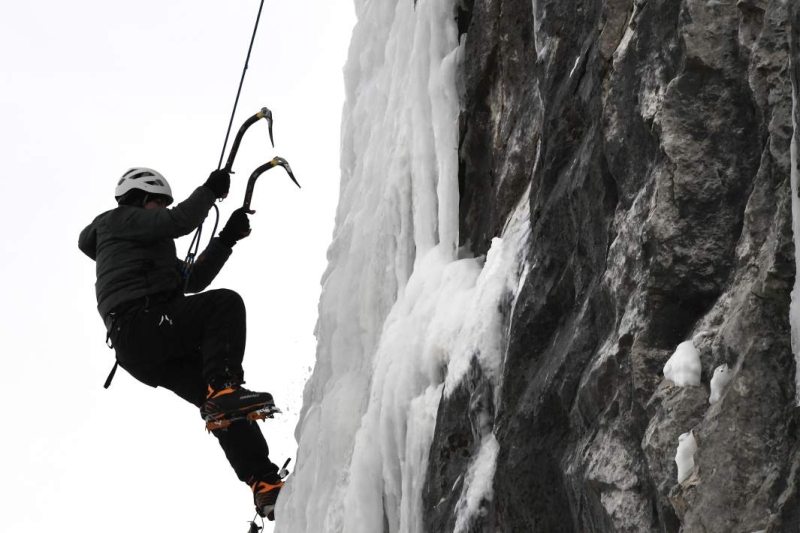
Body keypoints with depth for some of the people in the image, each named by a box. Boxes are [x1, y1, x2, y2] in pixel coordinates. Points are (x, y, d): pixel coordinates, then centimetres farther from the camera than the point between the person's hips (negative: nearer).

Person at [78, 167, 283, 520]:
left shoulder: (147, 250, 38)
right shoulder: (119, 220, 11)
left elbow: (194, 279, 30)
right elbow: (180, 222, -5)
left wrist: (227, 239, 23)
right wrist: (211, 190, 9)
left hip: (154, 357, 9)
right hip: (142, 324, -9)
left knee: (225, 407, 0)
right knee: (225, 303, -23)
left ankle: (266, 484, -6)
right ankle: (222, 388, -35)